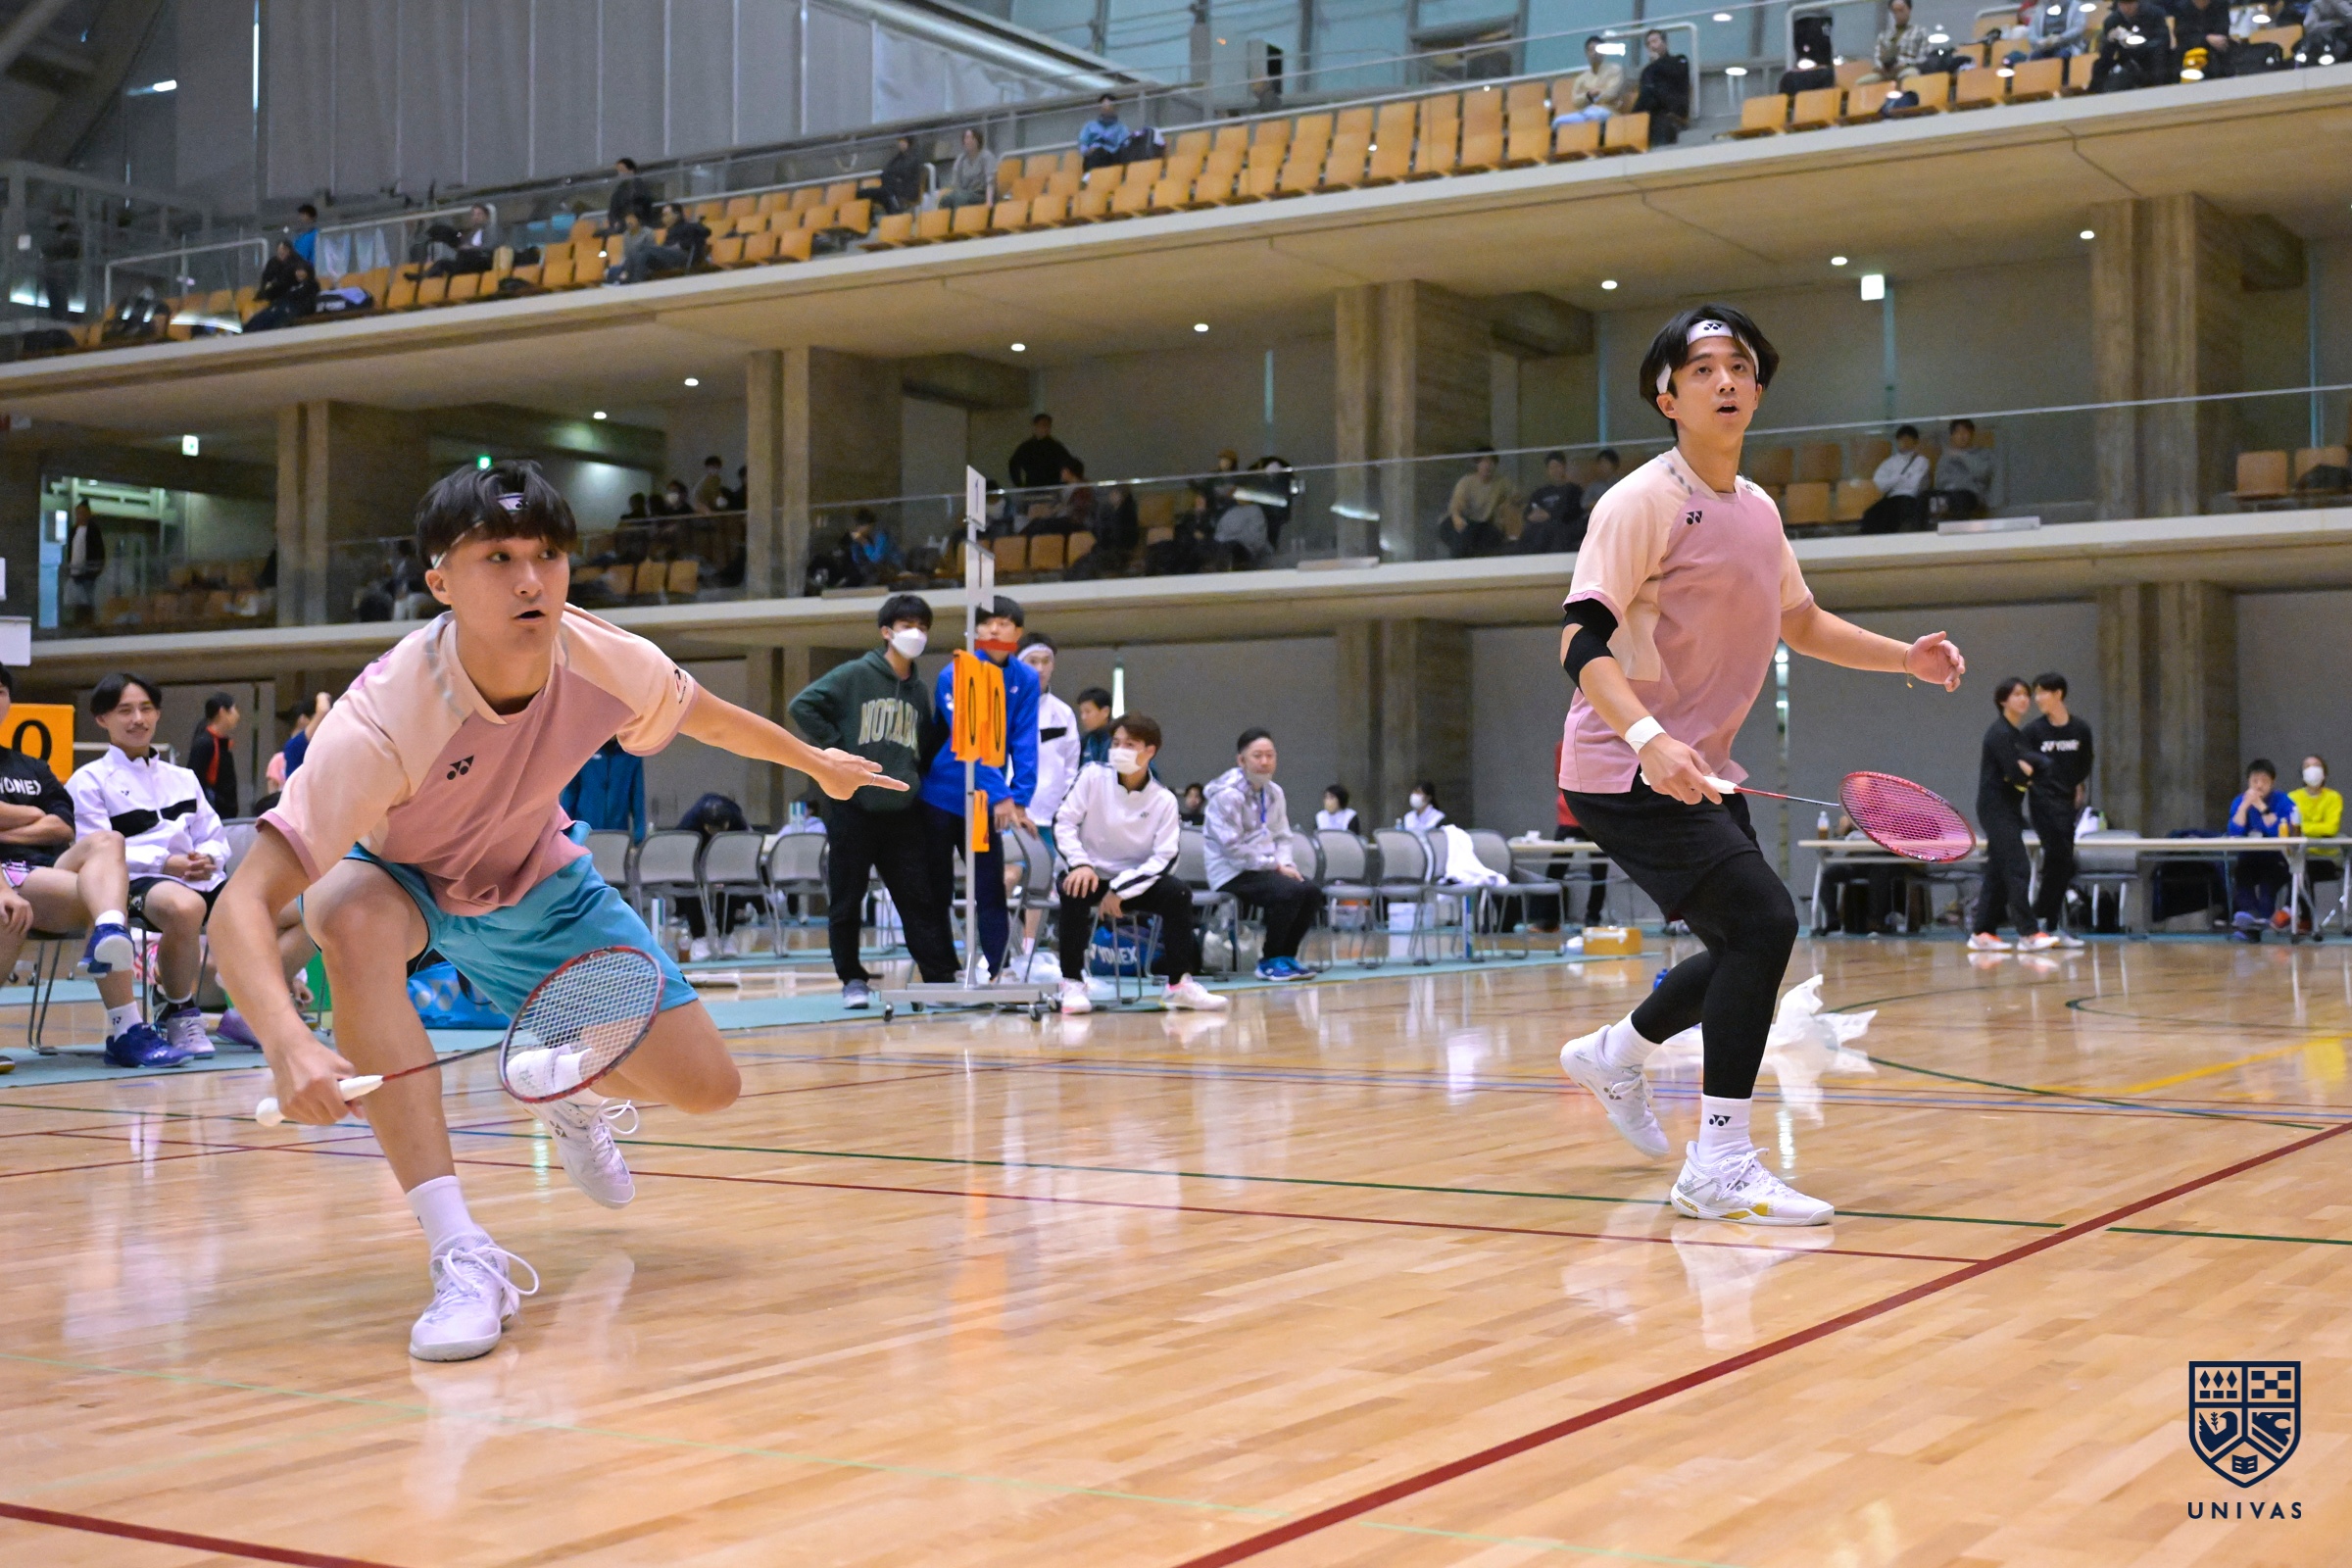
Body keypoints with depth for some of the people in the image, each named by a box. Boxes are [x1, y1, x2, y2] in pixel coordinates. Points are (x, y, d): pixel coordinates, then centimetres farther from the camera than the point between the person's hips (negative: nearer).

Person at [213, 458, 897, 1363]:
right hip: (398, 879, -3)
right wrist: (289, 1044, -62)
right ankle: (460, 1255, -41)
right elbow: (243, 905, -44)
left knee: (705, 1088, -6)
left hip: (537, 887, 4)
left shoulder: (605, 662, -26)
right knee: (351, 912, -41)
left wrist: (815, 761, 18)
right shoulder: (383, 719, -40)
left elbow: (702, 715, 1)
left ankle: (577, 1095, 35)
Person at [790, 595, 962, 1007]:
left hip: (905, 812, 4)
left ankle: (941, 978, 4)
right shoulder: (854, 675, -3)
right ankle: (853, 980, 16)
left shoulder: (919, 691, 13)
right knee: (846, 901, 4)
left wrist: (916, 774, 6)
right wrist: (836, 748, -11)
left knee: (923, 899, 1)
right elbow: (803, 705, -10)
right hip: (852, 807, -4)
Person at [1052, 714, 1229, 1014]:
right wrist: (1080, 863, -27)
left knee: (1178, 892, -24)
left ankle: (1179, 984, -17)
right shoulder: (1093, 776, -8)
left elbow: (1164, 858, -12)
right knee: (1074, 891, -34)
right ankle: (1072, 983, -26)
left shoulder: (1163, 800, -6)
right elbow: (1063, 822, -9)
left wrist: (1121, 889, -22)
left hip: (1134, 879, 1)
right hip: (1090, 875, -1)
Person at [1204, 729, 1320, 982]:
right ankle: (1270, 962, -10)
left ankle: (1286, 955, 5)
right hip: (1232, 874, -8)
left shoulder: (1274, 792, 11)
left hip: (1266, 868, 8)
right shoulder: (1227, 794, -15)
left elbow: (1282, 837, 16)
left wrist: (1286, 863, -6)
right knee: (1289, 892, -28)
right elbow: (1232, 848, -19)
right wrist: (1275, 866, -16)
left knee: (1312, 892, -13)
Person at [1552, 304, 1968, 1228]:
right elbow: (1583, 642, -23)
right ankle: (1719, 1168, -16)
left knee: (1752, 946, 15)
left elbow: (1800, 622, 25)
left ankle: (1612, 1056, 40)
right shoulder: (1644, 502, -15)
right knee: (1763, 919, -21)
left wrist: (1906, 658, 11)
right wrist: (1648, 740, -39)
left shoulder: (1758, 510, 10)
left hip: (1694, 768, 9)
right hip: (1623, 768, -9)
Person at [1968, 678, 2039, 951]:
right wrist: (2026, 772, 1)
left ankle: (1981, 933, 11)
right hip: (1996, 808, -9)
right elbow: (2016, 775, -19)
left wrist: (2026, 770, -10)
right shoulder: (1999, 733, -12)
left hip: (2010, 810, 9)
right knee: (2018, 869, -13)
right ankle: (2027, 933, -14)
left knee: (1997, 873, 8)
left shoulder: (2020, 734, 15)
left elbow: (2024, 773, 11)